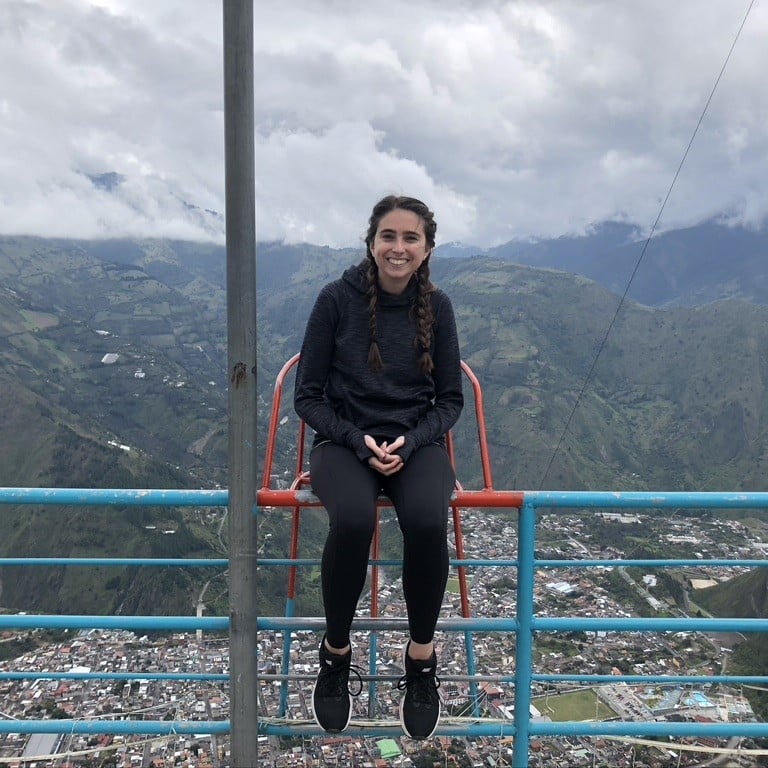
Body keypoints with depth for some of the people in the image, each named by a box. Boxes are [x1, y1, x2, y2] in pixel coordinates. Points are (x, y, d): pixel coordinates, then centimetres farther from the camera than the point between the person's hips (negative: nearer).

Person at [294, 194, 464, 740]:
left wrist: (409, 443, -11)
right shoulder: (337, 299, -4)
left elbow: (451, 399, 7)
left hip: (416, 440, 1)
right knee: (353, 519, -34)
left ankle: (422, 657, -7)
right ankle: (336, 653, -7)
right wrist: (358, 440, -14)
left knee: (426, 521, -32)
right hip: (345, 439, -1)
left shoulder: (437, 306, 2)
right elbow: (308, 395, 1)